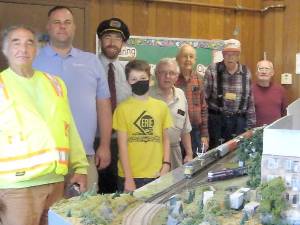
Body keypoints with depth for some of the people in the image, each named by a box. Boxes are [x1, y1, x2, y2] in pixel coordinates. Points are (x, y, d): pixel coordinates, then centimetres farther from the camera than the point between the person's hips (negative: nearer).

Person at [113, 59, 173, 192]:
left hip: (157, 175, 3)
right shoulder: (122, 108, -4)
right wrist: (128, 178, -10)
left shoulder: (162, 106, 6)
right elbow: (122, 145, -5)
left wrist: (166, 164, -1)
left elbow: (166, 139, 11)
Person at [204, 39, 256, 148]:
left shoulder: (246, 72, 5)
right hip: (216, 119, -2)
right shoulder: (212, 70, -4)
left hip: (239, 121, 2)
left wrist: (250, 125, 7)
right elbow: (205, 96, -4)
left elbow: (250, 101, 8)